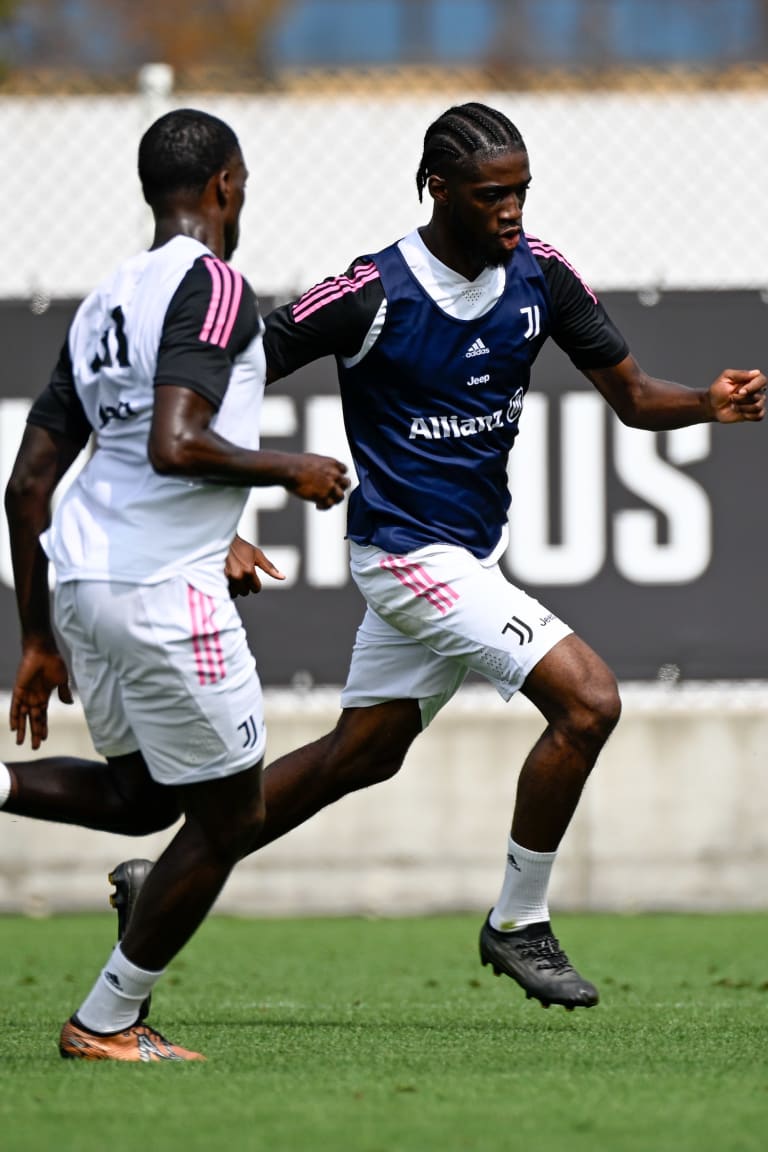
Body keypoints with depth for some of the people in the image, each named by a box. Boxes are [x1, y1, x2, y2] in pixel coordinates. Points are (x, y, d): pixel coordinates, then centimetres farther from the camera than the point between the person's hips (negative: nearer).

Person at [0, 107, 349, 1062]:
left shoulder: (103, 304, 16)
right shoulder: (213, 287, -10)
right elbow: (176, 445, -24)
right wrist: (290, 471, -7)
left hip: (78, 578, 8)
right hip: (162, 589, -8)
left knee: (143, 795, 24)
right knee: (228, 818, 7)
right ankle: (107, 1023, 11)